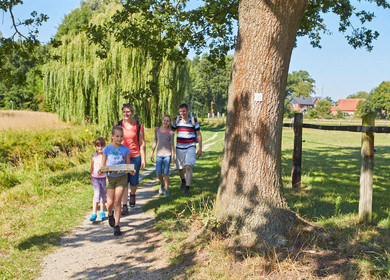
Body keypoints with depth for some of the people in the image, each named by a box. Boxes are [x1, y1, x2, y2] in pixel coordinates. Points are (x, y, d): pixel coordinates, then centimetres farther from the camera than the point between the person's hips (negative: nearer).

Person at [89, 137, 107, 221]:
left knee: (103, 195, 12)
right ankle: (94, 213, -13)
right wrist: (91, 178, 12)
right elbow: (92, 168, 9)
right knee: (97, 194, -12)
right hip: (95, 178, -1)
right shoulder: (94, 157, 0)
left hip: (104, 178, 1)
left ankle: (102, 212, 27)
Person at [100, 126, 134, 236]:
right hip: (110, 178, 1)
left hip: (121, 178, -1)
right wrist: (100, 171, -19)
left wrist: (132, 171, -18)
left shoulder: (125, 149, -1)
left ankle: (117, 226, 0)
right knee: (110, 203, 0)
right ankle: (110, 214, 35)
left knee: (117, 201, -8)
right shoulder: (107, 149, -1)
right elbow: (102, 166, 3)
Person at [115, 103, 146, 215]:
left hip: (135, 156, 0)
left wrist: (143, 159, 0)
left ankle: (132, 194, 36)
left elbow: (142, 143, 3)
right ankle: (124, 206, 7)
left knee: (134, 182, 1)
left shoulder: (138, 125, -1)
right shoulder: (118, 125, 1)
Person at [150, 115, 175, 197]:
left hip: (167, 154, -2)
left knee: (166, 173, -3)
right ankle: (162, 184, 30)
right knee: (158, 173, -1)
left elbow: (172, 145, 0)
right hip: (159, 154, 2)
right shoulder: (157, 130, 6)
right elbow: (155, 142, 13)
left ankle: (166, 190, 8)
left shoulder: (171, 133, -1)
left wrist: (173, 156, -3)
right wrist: (152, 153, 12)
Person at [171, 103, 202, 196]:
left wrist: (200, 149, 0)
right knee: (180, 168, 13)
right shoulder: (176, 120, 1)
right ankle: (183, 181, 43)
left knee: (188, 167, -18)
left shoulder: (194, 121, -4)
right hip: (179, 148, 3)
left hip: (190, 147, -3)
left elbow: (199, 135, 2)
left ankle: (187, 188, -18)